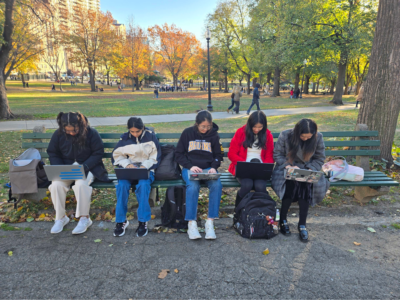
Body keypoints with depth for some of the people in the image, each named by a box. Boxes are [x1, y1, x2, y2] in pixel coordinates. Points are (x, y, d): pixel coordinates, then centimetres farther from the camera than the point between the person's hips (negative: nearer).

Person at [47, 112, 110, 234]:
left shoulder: (91, 133, -10)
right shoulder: (58, 134, 0)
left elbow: (98, 153, -8)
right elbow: (52, 153, 8)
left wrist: (84, 166, -21)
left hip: (87, 167, -3)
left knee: (81, 184, -34)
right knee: (56, 184, -26)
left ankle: (84, 218, -16)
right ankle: (60, 218, -5)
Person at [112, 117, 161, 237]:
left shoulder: (150, 136, 2)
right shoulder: (125, 138, 8)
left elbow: (155, 157, 1)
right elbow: (117, 155, 10)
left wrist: (144, 166, -16)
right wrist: (127, 164, -11)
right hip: (129, 169, 2)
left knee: (143, 185, -34)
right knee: (122, 185, -29)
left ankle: (143, 222, -23)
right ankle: (121, 221, -14)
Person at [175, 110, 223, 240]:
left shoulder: (214, 135, 7)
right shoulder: (187, 133, 3)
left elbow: (218, 155, 13)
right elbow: (178, 155, 5)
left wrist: (214, 167, -8)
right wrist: (190, 166, -11)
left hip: (208, 168, 2)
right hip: (190, 168, -1)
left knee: (217, 185, -30)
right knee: (193, 186, -33)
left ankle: (210, 222, -22)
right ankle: (192, 223, -23)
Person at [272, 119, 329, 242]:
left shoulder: (318, 137, -6)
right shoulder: (285, 135, -11)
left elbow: (320, 158, 2)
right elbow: (277, 155, -5)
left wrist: (310, 169, -16)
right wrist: (288, 166, -20)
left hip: (307, 170, 2)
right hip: (287, 169, -1)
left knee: (305, 185, -32)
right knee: (290, 183, -34)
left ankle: (302, 225, -20)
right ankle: (282, 220, -14)